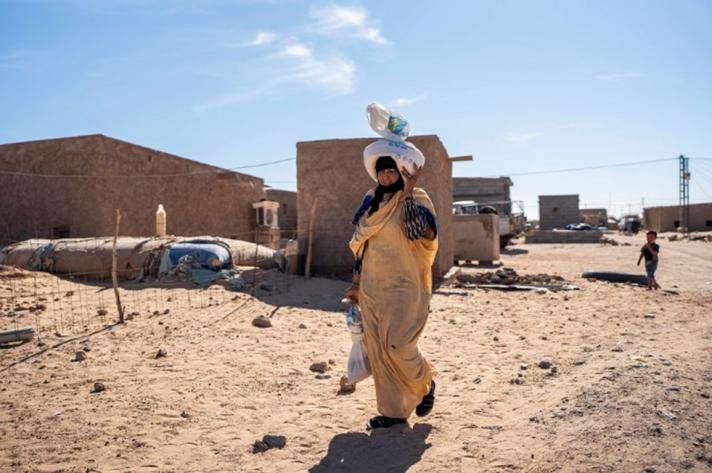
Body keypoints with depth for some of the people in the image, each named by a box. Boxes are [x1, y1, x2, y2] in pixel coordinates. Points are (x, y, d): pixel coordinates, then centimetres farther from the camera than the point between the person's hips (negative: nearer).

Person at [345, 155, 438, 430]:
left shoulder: (416, 199, -5)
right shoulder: (371, 202, 12)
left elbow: (426, 232, -23)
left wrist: (409, 192, -20)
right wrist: (356, 283, 13)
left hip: (403, 285, -6)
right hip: (373, 287, 6)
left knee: (397, 344, -13)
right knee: (378, 350, 5)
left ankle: (425, 384, 18)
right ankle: (393, 411, 17)